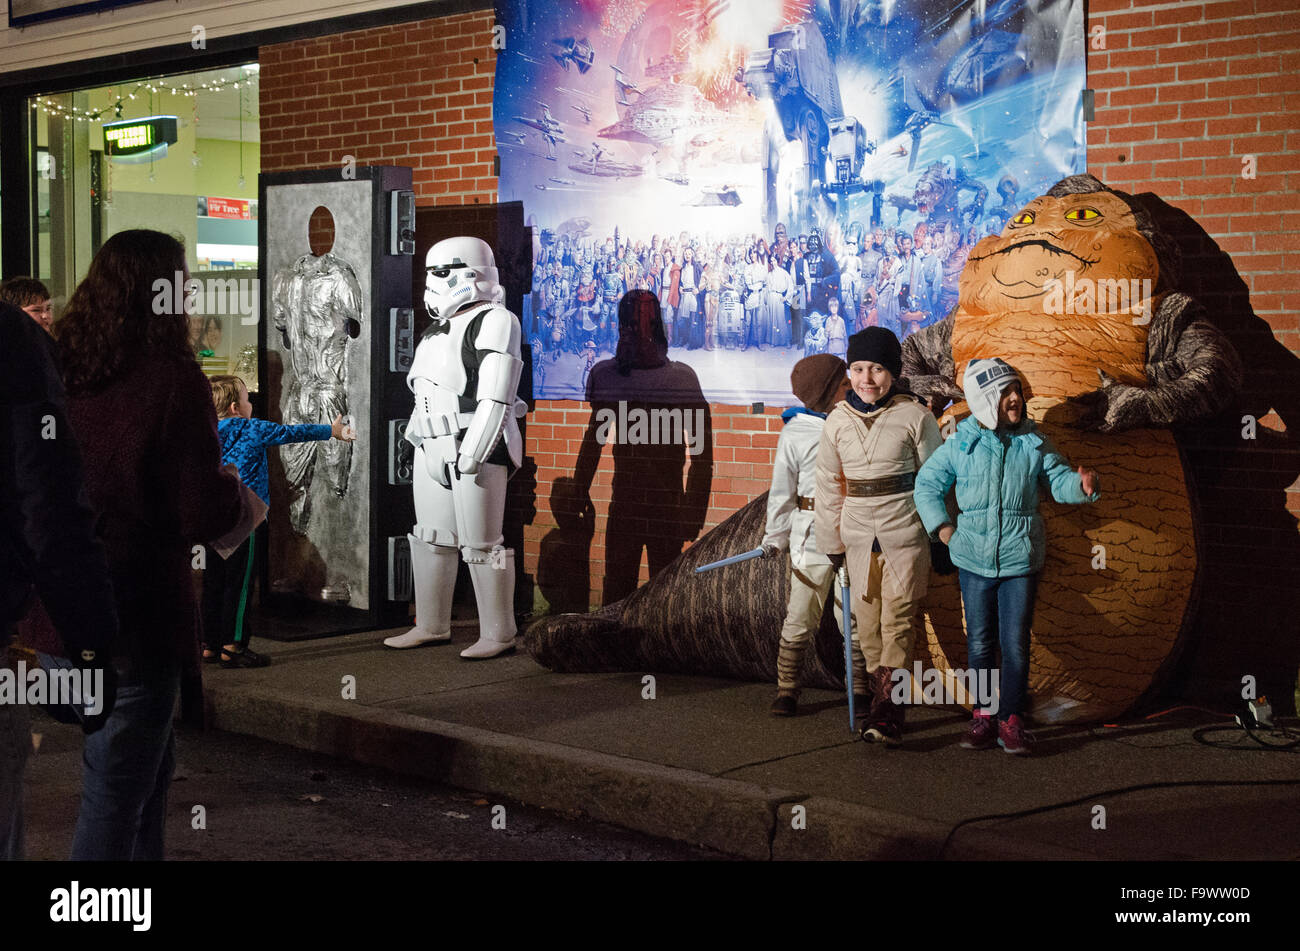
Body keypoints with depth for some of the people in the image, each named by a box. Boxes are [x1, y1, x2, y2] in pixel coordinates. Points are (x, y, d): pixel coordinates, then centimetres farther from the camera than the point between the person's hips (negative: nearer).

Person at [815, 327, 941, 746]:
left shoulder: (914, 416, -6)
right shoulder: (838, 420, 4)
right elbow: (828, 484, 12)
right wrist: (831, 542, 14)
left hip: (905, 535, -4)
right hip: (859, 537, 4)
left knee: (898, 619, -10)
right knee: (867, 621, 8)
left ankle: (887, 711, -13)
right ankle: (885, 696, 21)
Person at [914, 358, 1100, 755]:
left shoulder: (1034, 443, 1)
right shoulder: (960, 446, 0)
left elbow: (1059, 481, 4)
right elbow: (927, 484, 12)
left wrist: (1083, 485, -17)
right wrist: (940, 525, 4)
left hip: (1020, 559, -1)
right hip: (973, 559, 1)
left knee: (1015, 644, -1)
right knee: (980, 642, 8)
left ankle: (1011, 720, 9)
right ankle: (984, 717, 20)